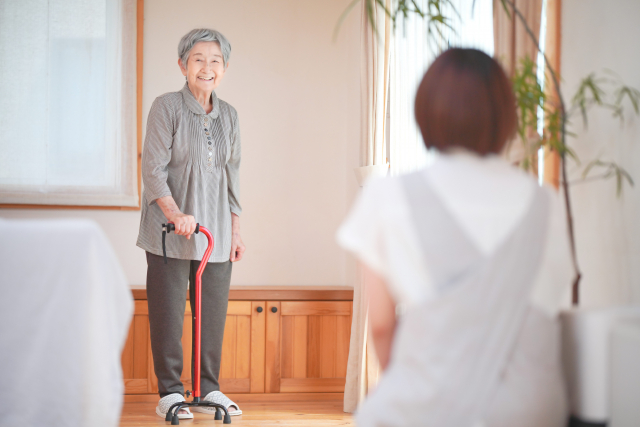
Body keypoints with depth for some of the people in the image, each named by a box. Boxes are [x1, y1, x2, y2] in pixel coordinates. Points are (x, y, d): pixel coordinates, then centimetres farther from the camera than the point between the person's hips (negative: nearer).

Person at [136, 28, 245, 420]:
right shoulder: (167, 107, -5)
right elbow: (153, 168, -11)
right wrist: (175, 214, -23)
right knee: (168, 311, 0)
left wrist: (236, 230, 13)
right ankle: (170, 392, 10)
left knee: (213, 311, 7)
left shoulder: (228, 116, 11)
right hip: (170, 231, -5)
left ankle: (208, 389, 19)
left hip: (216, 232, 5)